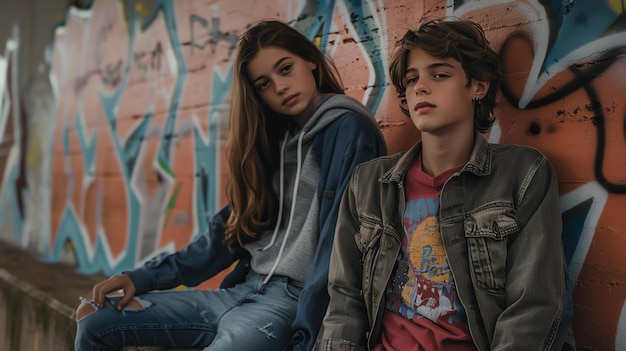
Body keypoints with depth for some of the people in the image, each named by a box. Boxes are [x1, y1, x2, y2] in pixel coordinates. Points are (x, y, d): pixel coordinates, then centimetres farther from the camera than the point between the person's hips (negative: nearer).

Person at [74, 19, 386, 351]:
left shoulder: (347, 129, -8)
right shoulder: (275, 138, 15)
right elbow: (230, 228, 16)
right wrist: (144, 277, 10)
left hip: (292, 300, -7)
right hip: (244, 291, 8)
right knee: (94, 322, 4)